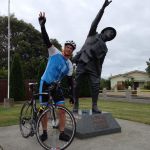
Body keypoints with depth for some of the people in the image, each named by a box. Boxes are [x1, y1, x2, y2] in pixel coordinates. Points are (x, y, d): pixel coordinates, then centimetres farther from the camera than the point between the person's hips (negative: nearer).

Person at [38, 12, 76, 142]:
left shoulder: (69, 65, 1)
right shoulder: (55, 53, -6)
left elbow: (70, 80, 3)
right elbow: (47, 41, -18)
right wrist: (42, 25, -32)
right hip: (45, 83, -3)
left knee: (62, 108, -7)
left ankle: (62, 133, 4)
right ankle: (44, 132, 15)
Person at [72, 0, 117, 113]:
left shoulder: (105, 48, 24)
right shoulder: (93, 35, 16)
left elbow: (100, 62, 22)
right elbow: (95, 23, 1)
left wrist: (99, 73, 12)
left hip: (93, 66, 4)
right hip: (82, 63, -3)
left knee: (96, 84, -13)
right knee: (77, 84, -6)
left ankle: (94, 106, -11)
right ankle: (76, 104, 4)